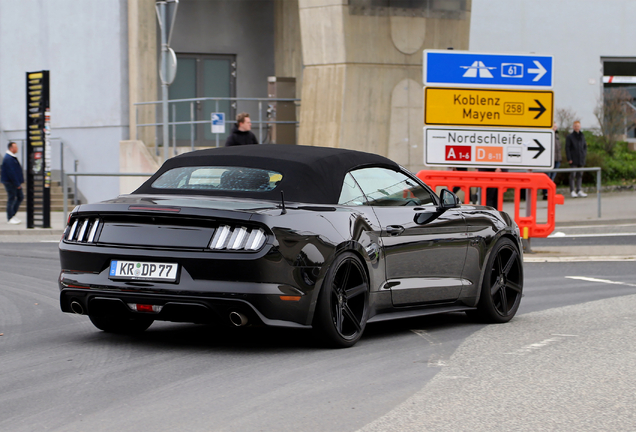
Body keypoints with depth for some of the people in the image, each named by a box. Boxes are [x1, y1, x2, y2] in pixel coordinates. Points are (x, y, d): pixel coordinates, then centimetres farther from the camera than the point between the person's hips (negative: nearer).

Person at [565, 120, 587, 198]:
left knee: (580, 175, 7)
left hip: (581, 159, 5)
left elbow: (585, 146, 21)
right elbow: (567, 148, -5)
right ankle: (572, 191, -3)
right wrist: (569, 159, -12)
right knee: (573, 175, -5)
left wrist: (584, 154, 5)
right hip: (573, 160, -5)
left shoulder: (582, 136, 13)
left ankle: (579, 190, 11)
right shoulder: (570, 137, -2)